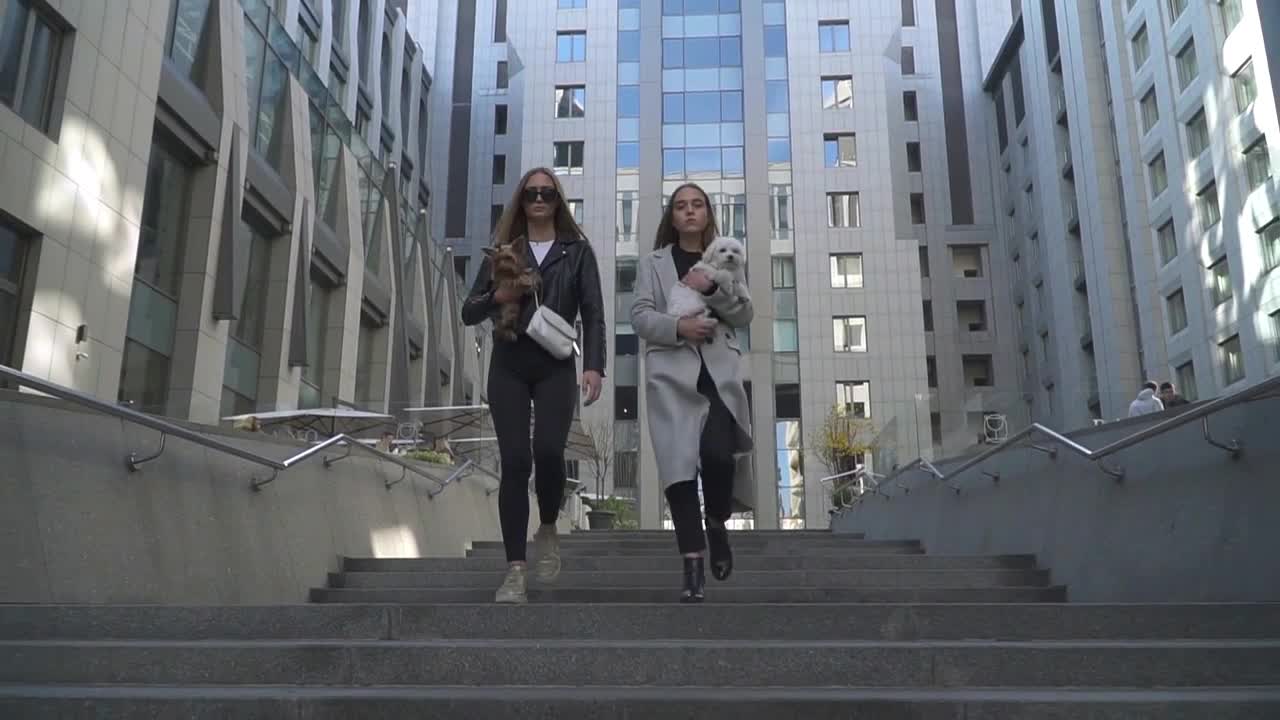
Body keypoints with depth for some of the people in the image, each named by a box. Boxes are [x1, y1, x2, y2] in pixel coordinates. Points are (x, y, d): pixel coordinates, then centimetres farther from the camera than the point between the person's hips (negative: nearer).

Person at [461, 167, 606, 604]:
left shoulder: (577, 250, 10)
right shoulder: (503, 250, 13)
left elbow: (593, 313, 2)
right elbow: (469, 313, 11)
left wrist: (594, 366, -12)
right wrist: (497, 297, -10)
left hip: (555, 366, -1)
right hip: (508, 366, 1)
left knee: (548, 452, -20)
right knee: (515, 461, -7)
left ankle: (548, 530, 11)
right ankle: (515, 571, -2)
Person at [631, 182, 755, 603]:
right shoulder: (652, 263, 15)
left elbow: (745, 315, 8)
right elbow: (639, 316, 3)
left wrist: (712, 288, -8)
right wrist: (678, 326, -15)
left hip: (719, 372, 0)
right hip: (671, 374, 0)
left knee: (719, 455, -18)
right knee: (679, 466, -7)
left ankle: (717, 524, 15)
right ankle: (693, 568, -2)